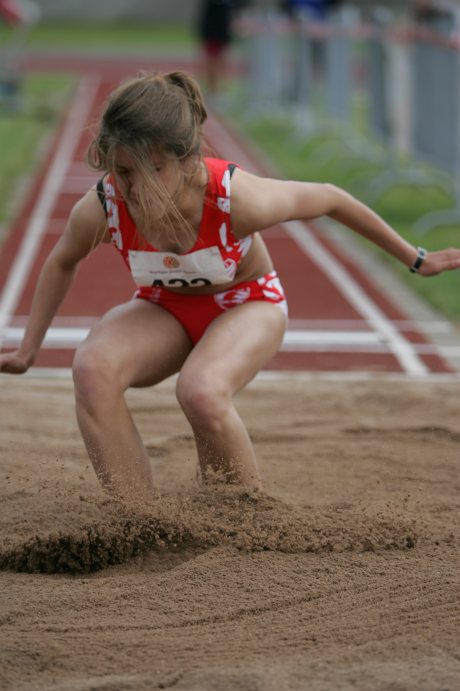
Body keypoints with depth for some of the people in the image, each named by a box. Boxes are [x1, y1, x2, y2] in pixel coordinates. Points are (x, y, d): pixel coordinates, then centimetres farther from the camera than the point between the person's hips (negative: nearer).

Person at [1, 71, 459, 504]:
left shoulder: (236, 198, -35)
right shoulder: (100, 210, -27)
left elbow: (329, 199, -16)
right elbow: (62, 262, -1)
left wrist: (414, 259, -4)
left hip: (245, 305, -3)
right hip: (164, 308, 3)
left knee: (201, 393, -36)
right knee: (93, 369, -30)